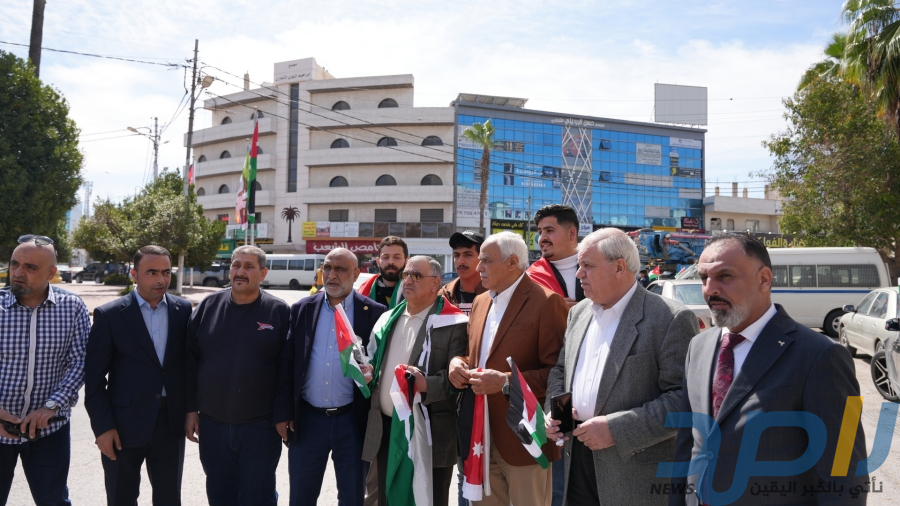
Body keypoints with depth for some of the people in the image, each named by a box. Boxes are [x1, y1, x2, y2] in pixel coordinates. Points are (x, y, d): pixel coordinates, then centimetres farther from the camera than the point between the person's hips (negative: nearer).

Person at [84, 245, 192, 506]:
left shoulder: (183, 310, 1)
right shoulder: (109, 315, -7)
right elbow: (93, 377, -6)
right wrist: (102, 426, -10)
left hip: (171, 422, 2)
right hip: (124, 425, -2)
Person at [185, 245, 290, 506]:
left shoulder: (279, 311, -6)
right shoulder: (208, 306, 2)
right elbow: (190, 361, 6)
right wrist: (190, 409, 3)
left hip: (260, 426, -3)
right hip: (212, 424, 3)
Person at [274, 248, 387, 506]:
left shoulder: (374, 312, -3)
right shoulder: (301, 309, 4)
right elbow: (285, 363, 4)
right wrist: (283, 412, 0)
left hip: (352, 421, -2)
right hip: (306, 419, 2)